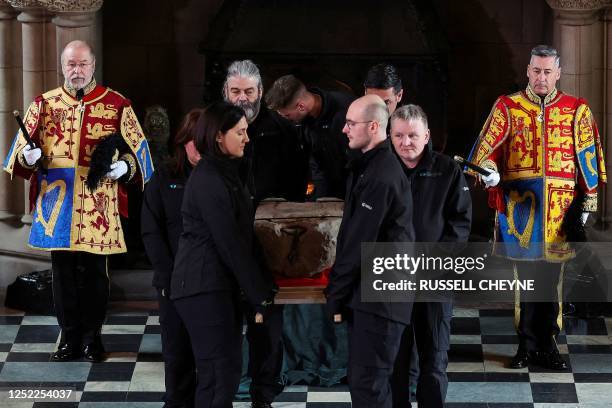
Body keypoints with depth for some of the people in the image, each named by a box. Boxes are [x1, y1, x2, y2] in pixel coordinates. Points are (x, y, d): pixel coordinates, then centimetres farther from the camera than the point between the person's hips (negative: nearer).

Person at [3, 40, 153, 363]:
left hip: (98, 205, -2)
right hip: (57, 204, 2)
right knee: (63, 272, 6)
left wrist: (125, 166, -14)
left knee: (95, 272, 4)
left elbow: (137, 148, 6)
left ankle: (92, 336, 17)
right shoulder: (44, 104, 8)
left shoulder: (116, 105, 2)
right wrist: (28, 155, -14)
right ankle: (70, 337, 17)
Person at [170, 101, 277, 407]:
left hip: (222, 284, 9)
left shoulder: (226, 173, 15)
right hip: (203, 288, -9)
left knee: (228, 371, 11)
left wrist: (263, 286, 8)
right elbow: (230, 243, -17)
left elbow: (243, 235, 14)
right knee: (218, 375, -8)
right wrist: (260, 295, -14)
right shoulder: (207, 179, -16)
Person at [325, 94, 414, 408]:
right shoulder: (368, 165, 14)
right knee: (363, 380, 14)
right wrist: (339, 291, 14)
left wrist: (336, 295, -12)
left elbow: (360, 241, -19)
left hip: (379, 296, -10)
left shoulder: (382, 175, -18)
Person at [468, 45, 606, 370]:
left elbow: (587, 157, 9)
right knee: (526, 276, 3)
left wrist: (587, 203, 6)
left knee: (550, 278, 3)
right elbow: (488, 146, -4)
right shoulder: (507, 107, 6)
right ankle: (528, 344, 12)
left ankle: (546, 345, 13)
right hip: (518, 203, -1)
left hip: (558, 207, 1)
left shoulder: (577, 110, 8)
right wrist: (490, 171, -25)